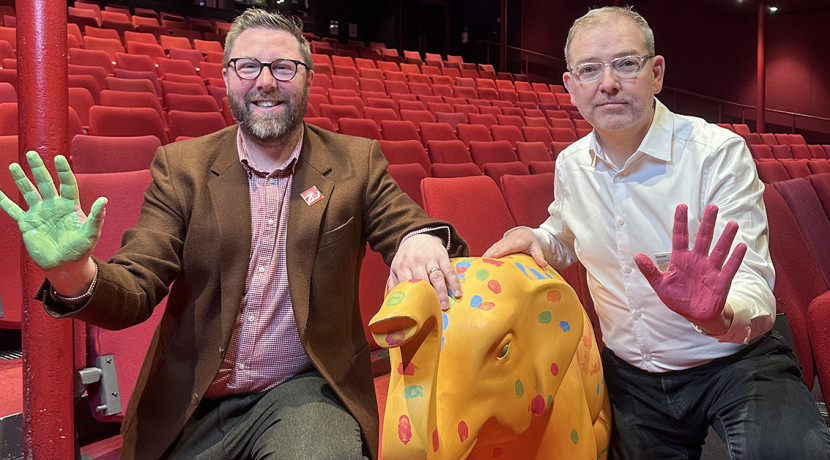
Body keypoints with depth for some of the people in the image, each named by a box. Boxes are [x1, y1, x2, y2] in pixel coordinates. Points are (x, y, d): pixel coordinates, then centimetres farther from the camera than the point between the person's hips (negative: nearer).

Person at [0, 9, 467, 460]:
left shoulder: (357, 162, 3)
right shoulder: (181, 165, 3)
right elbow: (134, 294, -2)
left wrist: (424, 240, -29)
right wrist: (74, 272, -25)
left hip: (303, 393, -2)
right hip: (188, 409, 3)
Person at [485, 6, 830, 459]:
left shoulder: (718, 152, -16)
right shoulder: (570, 165, 0)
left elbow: (753, 286, -23)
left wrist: (719, 314, -47)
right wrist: (532, 239, -3)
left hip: (735, 361, -4)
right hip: (630, 375, 5)